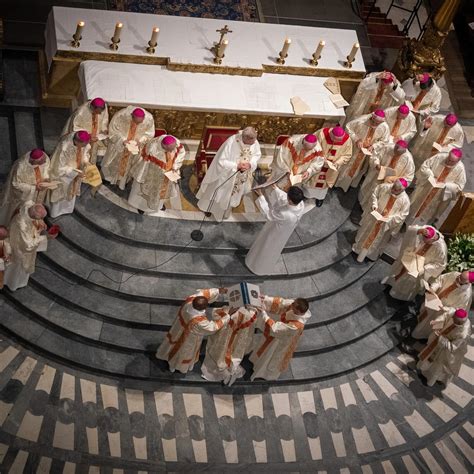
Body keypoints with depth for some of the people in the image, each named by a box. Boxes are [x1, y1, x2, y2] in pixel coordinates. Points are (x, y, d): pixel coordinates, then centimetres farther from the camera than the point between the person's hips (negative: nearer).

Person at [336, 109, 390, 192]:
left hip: (368, 151, 2)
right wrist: (356, 139, -26)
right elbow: (349, 127, -18)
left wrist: (374, 146, -24)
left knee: (358, 168, 26)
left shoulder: (385, 127, -28)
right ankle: (339, 181, 46)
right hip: (354, 147, -2)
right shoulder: (361, 121, -35)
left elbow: (384, 141, -9)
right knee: (347, 165, 21)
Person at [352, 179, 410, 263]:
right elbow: (375, 193, -3)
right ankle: (359, 246, 53)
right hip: (373, 217, 2)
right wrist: (374, 204, -18)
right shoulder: (385, 187, -22)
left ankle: (371, 253, 50)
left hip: (385, 224, -2)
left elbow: (402, 216, -19)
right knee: (366, 233, 26)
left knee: (377, 240, 22)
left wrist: (387, 218, -27)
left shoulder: (405, 200, -29)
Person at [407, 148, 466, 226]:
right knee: (415, 206, 20)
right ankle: (406, 221, 43)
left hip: (440, 196, -1)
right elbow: (424, 166, -10)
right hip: (425, 188, 1)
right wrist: (431, 177, -24)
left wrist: (445, 185, -24)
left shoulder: (460, 169, -24)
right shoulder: (439, 157, -22)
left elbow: (459, 187, -14)